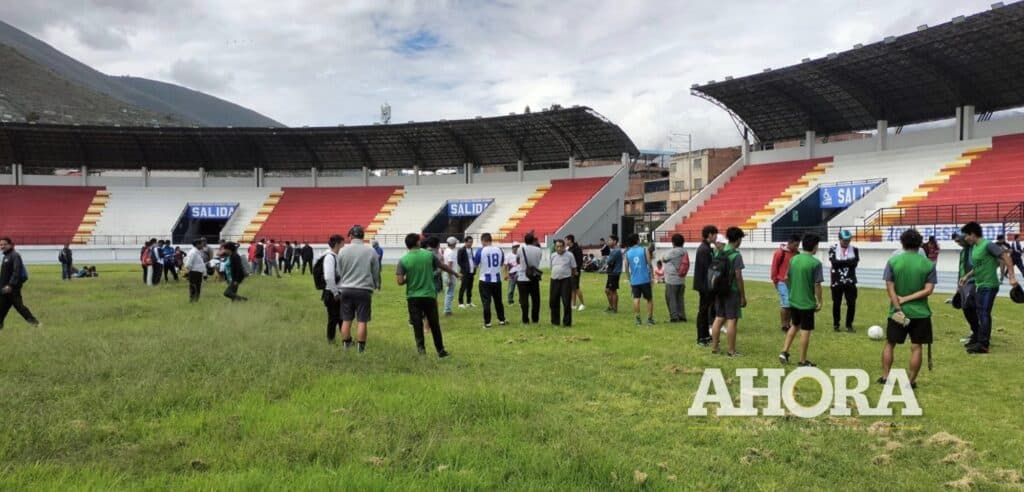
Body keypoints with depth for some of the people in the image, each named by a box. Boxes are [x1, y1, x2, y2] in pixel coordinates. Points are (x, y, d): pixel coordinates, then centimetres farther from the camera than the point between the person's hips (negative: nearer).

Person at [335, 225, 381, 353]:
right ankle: (361, 347, 2)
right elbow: (376, 272, 3)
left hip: (347, 289, 2)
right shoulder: (371, 251, -4)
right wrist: (377, 285, 21)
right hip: (364, 289, -2)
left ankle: (346, 346, 15)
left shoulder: (343, 251, 0)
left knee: (346, 320, 10)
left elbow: (339, 272, 8)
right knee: (362, 321, 1)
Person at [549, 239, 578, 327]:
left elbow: (574, 268, 4)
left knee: (566, 303, -5)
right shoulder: (552, 256, 10)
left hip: (566, 280, -4)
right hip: (554, 280, 4)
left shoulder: (569, 255, -3)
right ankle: (555, 321, 21)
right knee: (553, 301, 7)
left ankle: (567, 322, 3)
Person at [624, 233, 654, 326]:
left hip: (634, 280, 2)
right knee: (649, 299, 10)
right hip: (645, 279, -2)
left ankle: (637, 319, -1)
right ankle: (650, 319, 10)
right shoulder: (645, 250, -2)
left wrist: (629, 280, 17)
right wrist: (651, 275, 9)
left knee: (636, 299, 4)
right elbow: (649, 264, -6)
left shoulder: (627, 253, 5)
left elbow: (626, 268, 7)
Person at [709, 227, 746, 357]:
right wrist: (743, 296, -9)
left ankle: (714, 347, 16)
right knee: (732, 320, -1)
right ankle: (731, 351, 3)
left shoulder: (718, 253, 6)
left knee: (719, 318, 13)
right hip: (732, 291, -7)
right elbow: (738, 277, -15)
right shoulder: (736, 255, -14)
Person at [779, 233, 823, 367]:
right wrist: (819, 302, -5)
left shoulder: (793, 259, 2)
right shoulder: (816, 263, -15)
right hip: (807, 303, -6)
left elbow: (786, 278, 10)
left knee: (794, 326, 23)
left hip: (793, 300, 6)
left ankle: (784, 352, 16)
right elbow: (817, 285, -15)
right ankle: (803, 361, 12)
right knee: (805, 331, 4)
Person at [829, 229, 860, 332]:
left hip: (850, 281, 1)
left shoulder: (854, 249, 5)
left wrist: (841, 262, -14)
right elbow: (834, 262, -15)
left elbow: (854, 263, -10)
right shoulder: (833, 249, 1)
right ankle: (836, 324, 21)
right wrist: (848, 261, -12)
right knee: (836, 303, 7)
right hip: (836, 281, -1)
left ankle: (849, 325, 14)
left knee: (851, 303, 0)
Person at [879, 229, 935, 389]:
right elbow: (928, 290, -9)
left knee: (889, 344, 13)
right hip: (920, 312, 0)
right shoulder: (929, 264, -3)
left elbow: (890, 288, -9)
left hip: (898, 311, 0)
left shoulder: (893, 261, -5)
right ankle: (911, 381, 10)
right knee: (916, 347, 6)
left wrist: (898, 308, -9)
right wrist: (907, 299, -9)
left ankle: (884, 377, 15)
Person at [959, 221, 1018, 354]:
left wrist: (1012, 276, -25)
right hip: (980, 286, 9)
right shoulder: (974, 247, 11)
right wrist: (967, 276, 27)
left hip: (989, 286, -9)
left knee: (985, 314, -8)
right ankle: (981, 342, 22)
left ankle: (983, 345, -5)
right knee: (980, 315, 14)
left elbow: (1006, 257, -20)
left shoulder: (988, 245, -16)